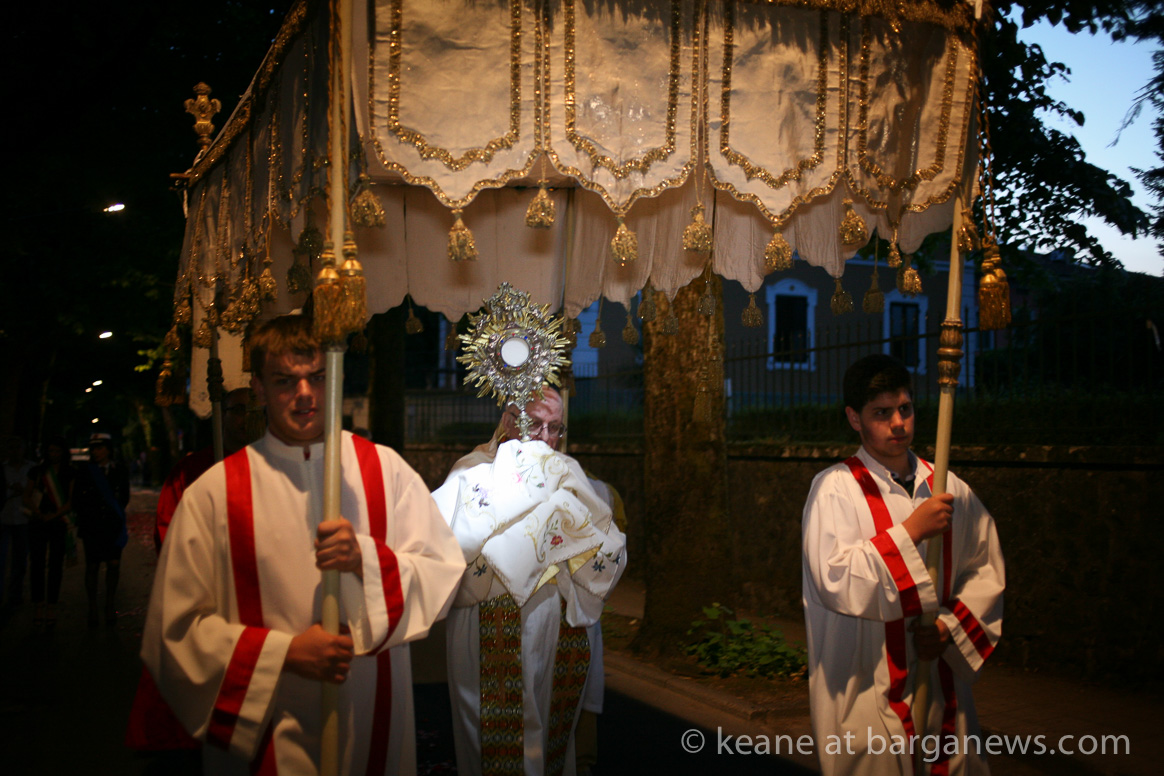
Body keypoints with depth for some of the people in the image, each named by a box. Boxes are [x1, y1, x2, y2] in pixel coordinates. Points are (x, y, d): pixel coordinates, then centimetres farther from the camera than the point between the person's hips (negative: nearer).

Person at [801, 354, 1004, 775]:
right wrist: (911, 531, -20)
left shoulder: (948, 488, 6)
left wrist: (951, 626, -6)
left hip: (940, 679, 5)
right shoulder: (835, 488, -9)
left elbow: (987, 570, 10)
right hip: (865, 688, -4)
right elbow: (834, 580, -20)